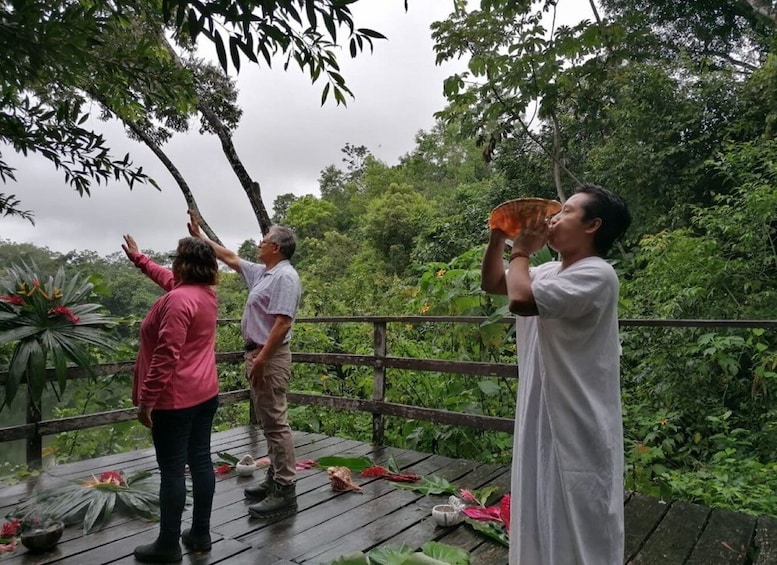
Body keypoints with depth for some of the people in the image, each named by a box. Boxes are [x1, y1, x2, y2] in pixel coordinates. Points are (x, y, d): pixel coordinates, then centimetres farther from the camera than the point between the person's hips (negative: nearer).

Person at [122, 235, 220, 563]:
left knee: (172, 470, 2)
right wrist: (138, 259, 38)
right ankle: (201, 534, 25)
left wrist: (147, 399, -18)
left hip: (176, 398, -9)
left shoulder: (178, 300, -21)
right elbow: (168, 279, 28)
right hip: (205, 393, 9)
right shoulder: (206, 292, 7)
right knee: (201, 461, 13)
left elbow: (166, 355, -24)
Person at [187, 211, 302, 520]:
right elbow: (231, 258, 29)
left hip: (270, 357, -11)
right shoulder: (261, 272, 16)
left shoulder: (285, 276, -16)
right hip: (258, 354, 11)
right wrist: (199, 236, 31)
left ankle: (285, 491, -2)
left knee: (276, 423, -8)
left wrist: (261, 359, -24)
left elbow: (282, 323, -24)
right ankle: (275, 479, 24)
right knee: (268, 421, 15)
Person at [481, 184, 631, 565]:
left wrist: (521, 251, -14)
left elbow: (521, 300, -31)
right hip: (543, 417, 9)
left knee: (579, 534, 7)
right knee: (545, 523, 23)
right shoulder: (551, 272, 8)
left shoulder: (596, 275, -19)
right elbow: (492, 284, 18)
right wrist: (498, 236, 4)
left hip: (579, 426, -8)